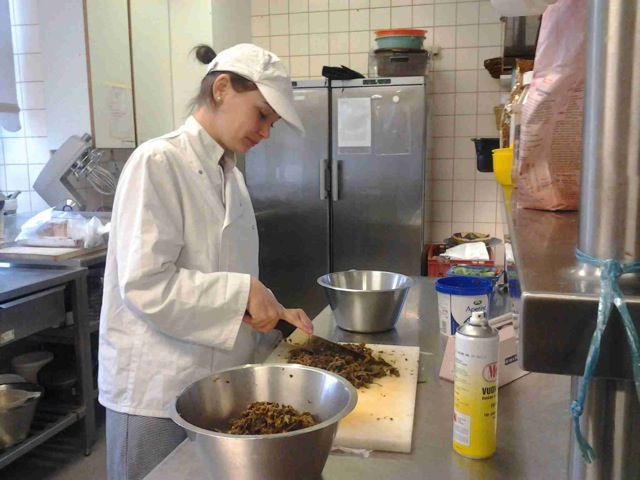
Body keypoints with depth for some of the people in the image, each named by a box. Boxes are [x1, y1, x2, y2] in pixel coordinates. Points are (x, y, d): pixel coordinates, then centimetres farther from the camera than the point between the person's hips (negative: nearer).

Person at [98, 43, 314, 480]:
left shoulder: (232, 176, 9)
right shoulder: (157, 162, -15)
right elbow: (145, 284, -22)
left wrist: (271, 309, 2)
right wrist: (242, 292, -21)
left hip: (219, 384, 8)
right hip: (157, 393, -7)